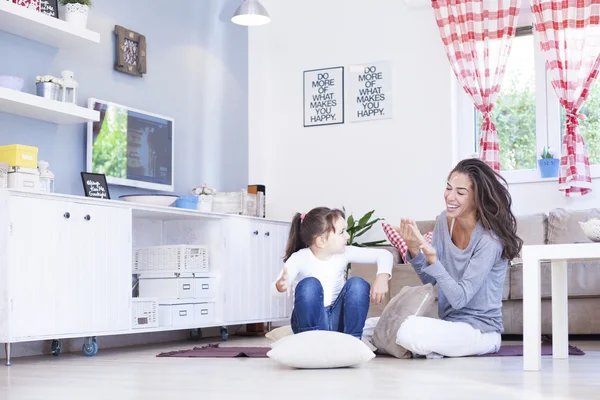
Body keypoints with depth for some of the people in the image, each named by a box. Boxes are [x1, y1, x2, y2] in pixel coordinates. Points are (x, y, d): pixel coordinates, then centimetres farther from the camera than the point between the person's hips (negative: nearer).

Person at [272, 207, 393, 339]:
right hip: (309, 320, -3)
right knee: (309, 284, -30)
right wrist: (281, 286, -53)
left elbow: (384, 255, -4)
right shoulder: (300, 258, -13)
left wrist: (382, 277, -25)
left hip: (338, 319, 3)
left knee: (357, 284, -20)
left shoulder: (344, 253, -3)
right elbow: (275, 287, -27)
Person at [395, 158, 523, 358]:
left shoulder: (489, 239, -20)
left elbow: (459, 299, -22)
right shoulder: (445, 220, 0)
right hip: (449, 323, 7)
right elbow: (430, 279, 4)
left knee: (409, 333, -31)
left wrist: (432, 258, -35)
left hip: (480, 331, -7)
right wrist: (413, 249, -15)